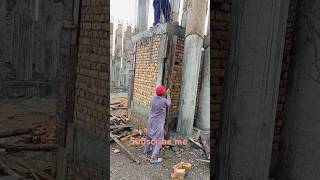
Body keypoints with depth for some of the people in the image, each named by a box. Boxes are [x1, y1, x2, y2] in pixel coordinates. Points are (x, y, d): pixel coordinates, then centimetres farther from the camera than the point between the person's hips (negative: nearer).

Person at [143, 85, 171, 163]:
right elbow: (169, 103, 2)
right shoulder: (164, 100, -21)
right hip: (158, 123, -7)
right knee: (158, 140, -1)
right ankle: (154, 158, -1)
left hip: (151, 120, 7)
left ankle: (145, 150, 44)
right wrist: (168, 94, 14)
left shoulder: (153, 98, -6)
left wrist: (165, 95, 22)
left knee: (149, 135, 25)